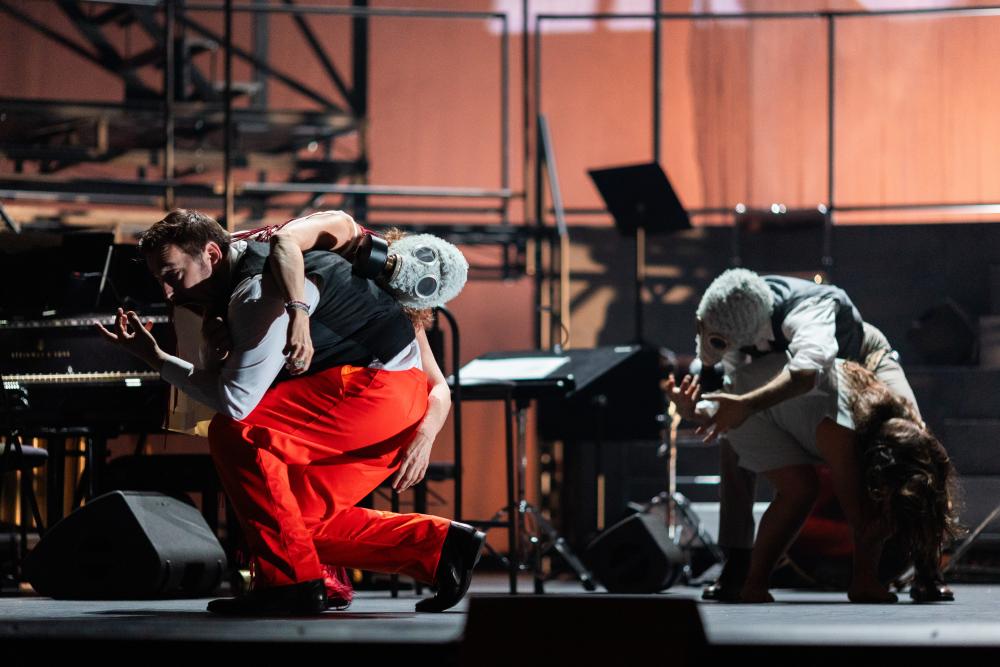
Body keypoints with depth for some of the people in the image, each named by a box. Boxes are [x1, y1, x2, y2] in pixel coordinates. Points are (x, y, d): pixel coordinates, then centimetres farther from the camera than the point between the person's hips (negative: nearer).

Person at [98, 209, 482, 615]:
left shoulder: (258, 292, -18)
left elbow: (236, 399, -22)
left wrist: (158, 360, -13)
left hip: (380, 387, -11)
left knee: (235, 433, -17)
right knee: (305, 519, 10)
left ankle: (290, 581, -14)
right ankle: (438, 546, 7)